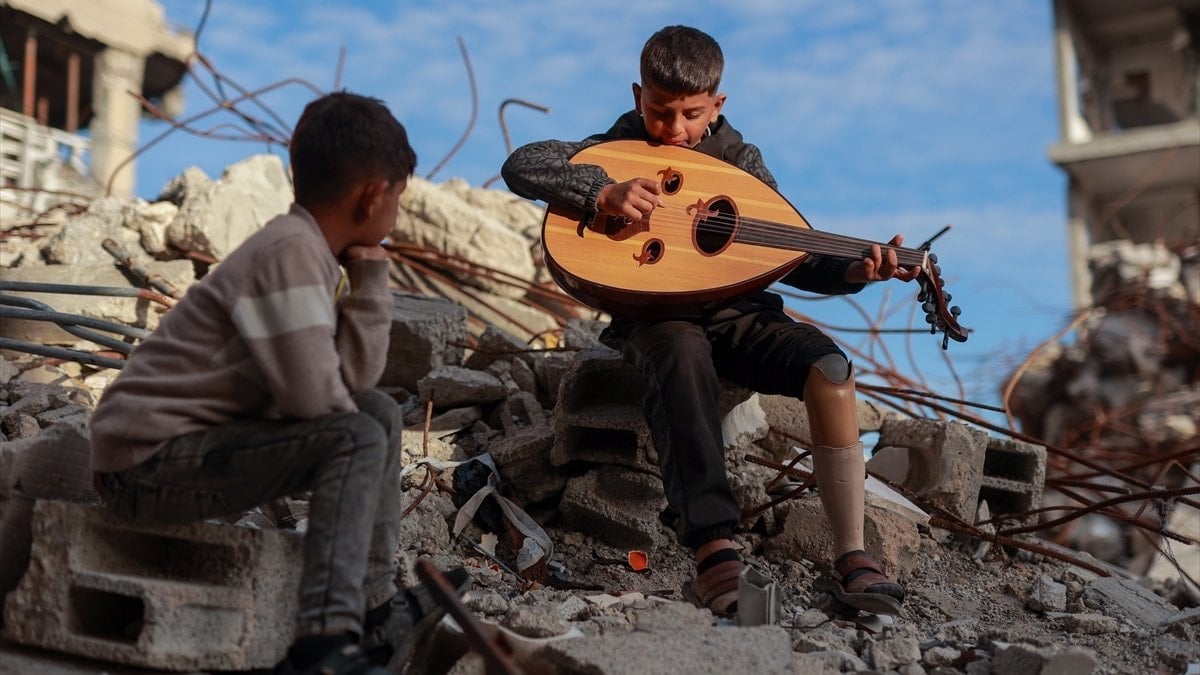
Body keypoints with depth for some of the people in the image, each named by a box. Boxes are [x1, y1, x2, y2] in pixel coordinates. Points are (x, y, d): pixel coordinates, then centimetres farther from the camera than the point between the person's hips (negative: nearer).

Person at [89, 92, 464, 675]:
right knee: (357, 438, -20)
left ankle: (375, 610, 17)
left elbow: (353, 380, 0)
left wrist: (369, 274, -3)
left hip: (201, 438, 10)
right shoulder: (290, 251, -20)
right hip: (150, 462, -10)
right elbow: (314, 394, -26)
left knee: (379, 412, 12)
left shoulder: (311, 251, 8)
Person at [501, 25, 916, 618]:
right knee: (683, 351, -40)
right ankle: (713, 545, -45)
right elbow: (521, 165, -13)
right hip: (654, 317, -3)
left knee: (829, 367, -24)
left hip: (736, 310, 3)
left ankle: (851, 555, -20)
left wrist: (854, 271, -14)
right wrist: (604, 190, -28)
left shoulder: (740, 158, 7)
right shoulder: (619, 148, 0)